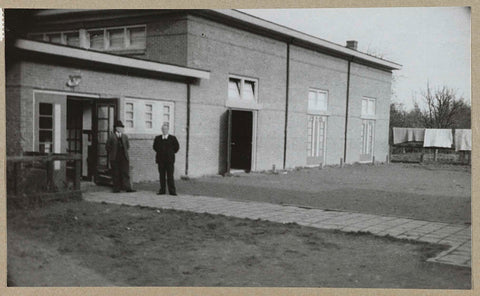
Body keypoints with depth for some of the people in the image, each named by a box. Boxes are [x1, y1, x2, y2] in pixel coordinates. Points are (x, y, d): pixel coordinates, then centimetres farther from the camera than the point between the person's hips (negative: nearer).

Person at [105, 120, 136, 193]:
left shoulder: (124, 136, 12)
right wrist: (112, 153, 1)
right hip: (115, 159, -3)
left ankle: (127, 188, -6)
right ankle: (116, 189, 7)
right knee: (116, 174, 1)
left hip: (124, 158, 3)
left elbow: (128, 146, 15)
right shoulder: (111, 137, -1)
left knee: (125, 173, -2)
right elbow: (107, 147, 0)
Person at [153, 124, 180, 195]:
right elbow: (155, 147, 20)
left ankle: (172, 191, -2)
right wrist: (159, 152, 12)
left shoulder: (172, 138, 3)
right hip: (161, 160, 2)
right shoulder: (157, 138, 9)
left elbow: (177, 147, 9)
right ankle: (162, 190, 9)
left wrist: (171, 153, 6)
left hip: (169, 160, -2)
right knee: (162, 176, 4)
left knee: (170, 176, -4)